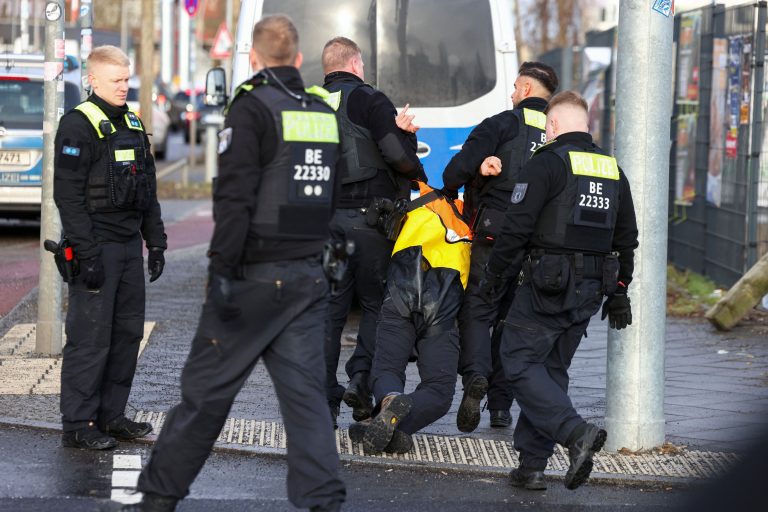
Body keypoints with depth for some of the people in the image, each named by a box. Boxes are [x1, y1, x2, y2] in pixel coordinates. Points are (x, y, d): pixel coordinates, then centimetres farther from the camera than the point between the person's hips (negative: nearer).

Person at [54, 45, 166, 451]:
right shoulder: (78, 125, -9)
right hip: (97, 248, -8)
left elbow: (148, 191, 22)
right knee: (90, 337, -7)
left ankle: (111, 415, 19)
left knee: (128, 333, 10)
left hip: (130, 245, 8)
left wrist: (156, 243, 15)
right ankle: (78, 425, -2)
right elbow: (68, 193, -15)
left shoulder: (132, 125, 16)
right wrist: (86, 253, -20)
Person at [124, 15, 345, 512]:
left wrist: (222, 271, -16)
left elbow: (235, 197, -17)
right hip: (310, 277, 5)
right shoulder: (326, 112, 10)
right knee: (305, 393, 5)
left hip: (256, 277, -5)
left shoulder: (252, 107, -10)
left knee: (206, 388, 4)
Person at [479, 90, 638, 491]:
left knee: (520, 364, -2)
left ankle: (575, 432, -20)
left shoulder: (546, 164, -8)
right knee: (552, 368, 13)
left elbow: (517, 228, -13)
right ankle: (533, 465, 10)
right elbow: (626, 239, 18)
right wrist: (618, 293, 24)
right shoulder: (613, 172, 14)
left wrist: (493, 275, -2)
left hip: (547, 283, -7)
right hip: (590, 291, 7)